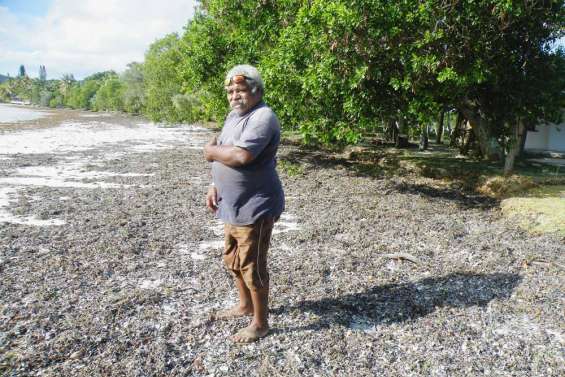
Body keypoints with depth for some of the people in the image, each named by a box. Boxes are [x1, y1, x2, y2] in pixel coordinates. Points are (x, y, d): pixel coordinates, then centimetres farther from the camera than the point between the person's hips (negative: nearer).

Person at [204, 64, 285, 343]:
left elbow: (241, 155, -33)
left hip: (254, 208, -10)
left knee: (252, 266, 2)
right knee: (232, 260, 22)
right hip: (233, 206, 10)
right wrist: (214, 186, 5)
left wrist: (211, 151, -14)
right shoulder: (234, 115, 12)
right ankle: (245, 306, 43)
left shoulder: (262, 117, -19)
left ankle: (260, 324, 21)